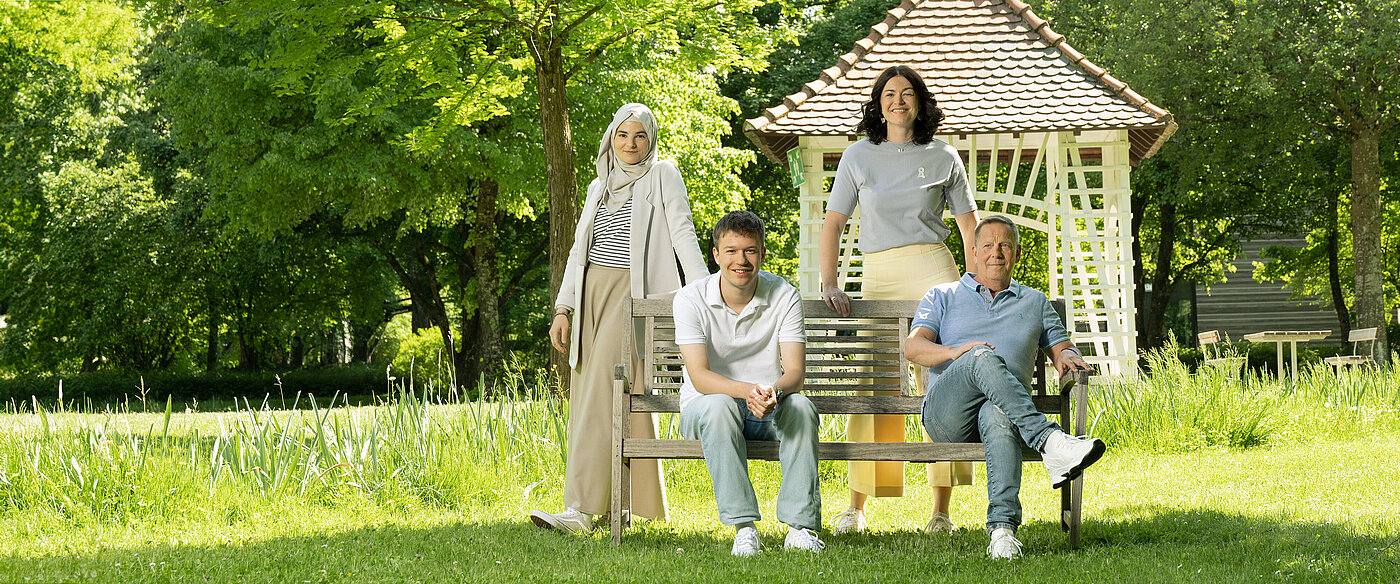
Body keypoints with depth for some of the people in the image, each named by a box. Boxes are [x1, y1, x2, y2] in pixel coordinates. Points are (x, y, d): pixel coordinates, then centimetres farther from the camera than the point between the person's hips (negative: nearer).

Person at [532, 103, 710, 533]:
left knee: (605, 395, -17)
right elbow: (579, 250, 19)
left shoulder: (662, 176, 2)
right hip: (591, 292, 7)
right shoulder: (599, 187, 19)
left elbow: (683, 234, -6)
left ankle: (580, 510, -25)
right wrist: (563, 309, 10)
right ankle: (616, 502, 10)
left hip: (632, 295, -7)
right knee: (587, 396, 3)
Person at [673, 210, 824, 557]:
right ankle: (743, 526, -38)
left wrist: (774, 391, -38)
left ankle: (801, 525, -32)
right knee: (718, 406, -37)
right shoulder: (691, 300, -10)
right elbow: (699, 376, -20)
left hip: (767, 411, 2)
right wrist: (747, 391, -40)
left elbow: (795, 372, -13)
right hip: (703, 408, -2)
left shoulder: (784, 297, -5)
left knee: (800, 406, -31)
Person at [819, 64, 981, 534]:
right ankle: (855, 507, 8)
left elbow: (969, 225, 11)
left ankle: (941, 509, -8)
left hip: (933, 270, -1)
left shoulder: (943, 157, 8)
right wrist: (829, 284, -6)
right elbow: (833, 223, 7)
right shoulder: (858, 156, 9)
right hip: (877, 278, 1)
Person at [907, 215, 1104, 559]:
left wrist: (1067, 357, -1)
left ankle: (1002, 528, -58)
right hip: (946, 413, -1)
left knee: (998, 417, -41)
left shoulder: (1034, 303, 29)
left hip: (1002, 408, 1)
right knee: (983, 358, -36)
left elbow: (1062, 349, 26)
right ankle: (1050, 443, -50)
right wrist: (954, 352, -14)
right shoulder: (944, 297, 23)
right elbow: (913, 348, 7)